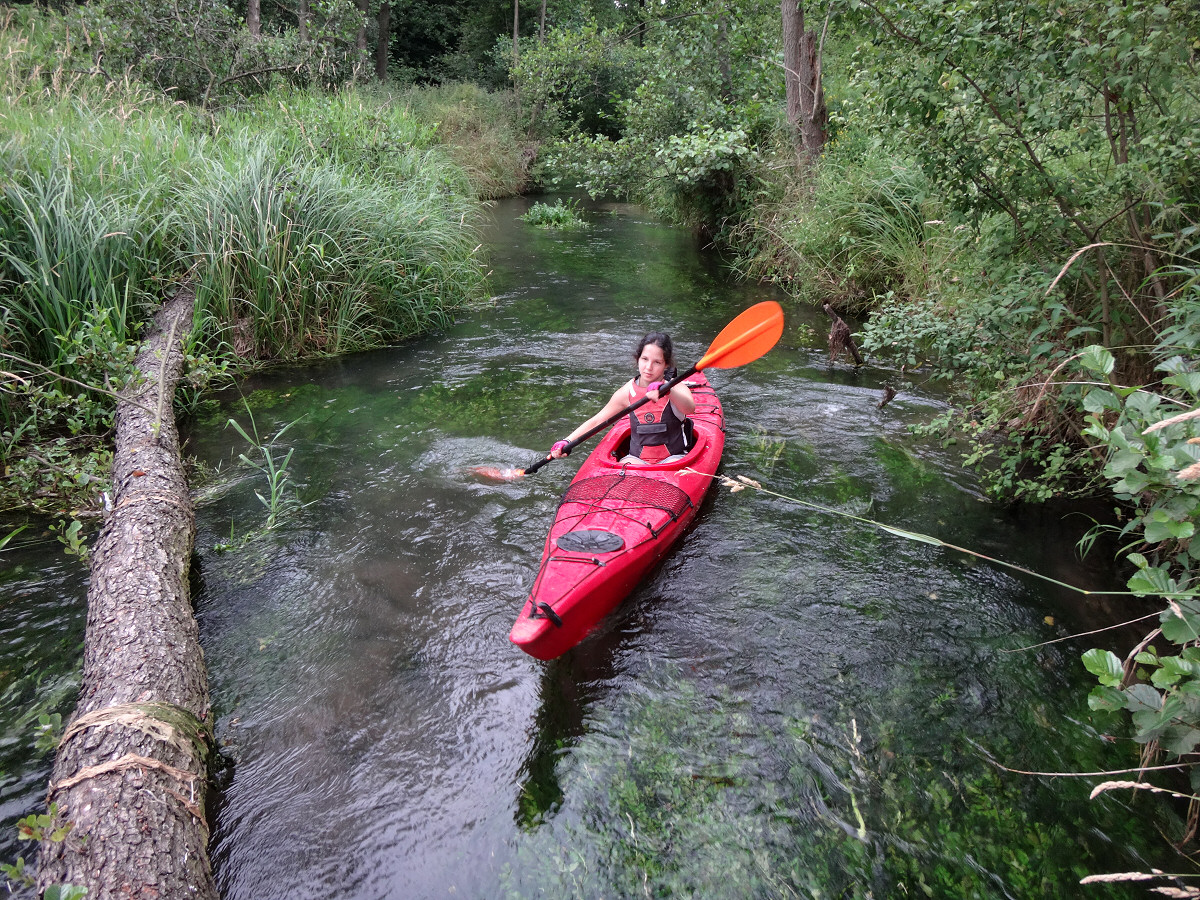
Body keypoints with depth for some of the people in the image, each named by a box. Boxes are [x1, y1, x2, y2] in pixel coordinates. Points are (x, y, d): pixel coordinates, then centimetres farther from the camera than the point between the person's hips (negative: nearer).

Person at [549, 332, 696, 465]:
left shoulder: (677, 388, -7)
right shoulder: (627, 392, 0)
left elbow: (690, 408, -31)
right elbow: (596, 421, 5)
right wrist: (567, 441, -5)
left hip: (674, 458, -1)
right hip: (637, 458, 1)